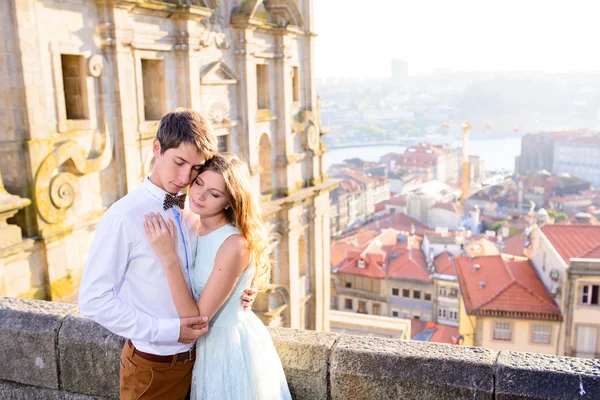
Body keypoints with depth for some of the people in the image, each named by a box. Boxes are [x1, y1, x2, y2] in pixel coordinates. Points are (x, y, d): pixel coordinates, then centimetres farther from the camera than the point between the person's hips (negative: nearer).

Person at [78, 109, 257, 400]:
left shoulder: (193, 212, -1)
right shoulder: (124, 217, -20)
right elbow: (93, 299, -18)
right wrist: (167, 331, -21)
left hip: (196, 356, 5)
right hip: (152, 367, -5)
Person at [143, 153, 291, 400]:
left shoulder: (235, 244, -28)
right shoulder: (193, 229, -4)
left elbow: (196, 318, -26)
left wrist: (168, 257, -32)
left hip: (234, 349, -7)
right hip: (208, 346, 7)